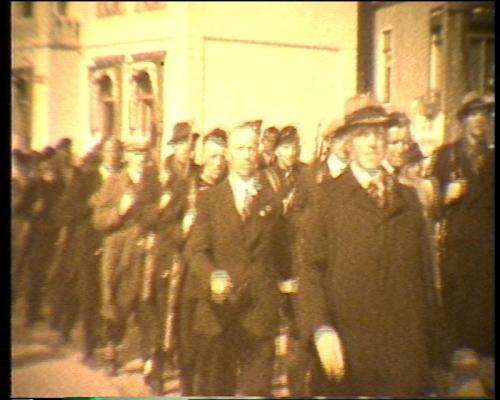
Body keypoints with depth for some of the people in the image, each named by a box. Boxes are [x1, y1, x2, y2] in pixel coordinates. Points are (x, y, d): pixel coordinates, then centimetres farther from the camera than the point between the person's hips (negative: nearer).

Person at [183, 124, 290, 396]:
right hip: (219, 307, 0)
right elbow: (195, 250, -3)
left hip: (260, 309, 0)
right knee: (214, 388, 7)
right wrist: (213, 276, -20)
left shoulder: (273, 200, 9)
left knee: (257, 388, 0)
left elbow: (281, 251, 15)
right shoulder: (210, 199, 8)